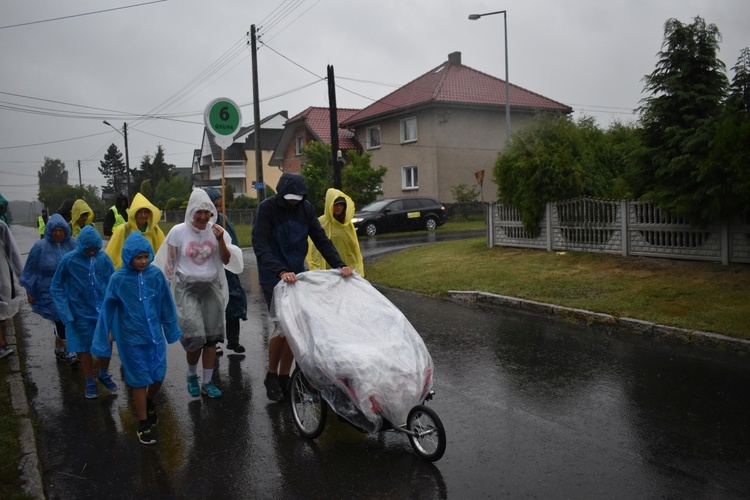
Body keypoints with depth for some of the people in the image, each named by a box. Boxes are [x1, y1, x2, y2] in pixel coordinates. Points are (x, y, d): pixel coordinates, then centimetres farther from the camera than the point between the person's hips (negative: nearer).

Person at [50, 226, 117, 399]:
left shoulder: (104, 259, -7)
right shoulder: (69, 260, -11)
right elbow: (56, 287, -2)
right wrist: (65, 312, -10)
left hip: (104, 311, 2)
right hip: (81, 314, -1)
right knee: (84, 349, 9)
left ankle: (104, 375, 36)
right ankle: (89, 383, 28)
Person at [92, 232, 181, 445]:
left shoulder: (156, 275, -7)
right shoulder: (118, 279, -13)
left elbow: (166, 304, 3)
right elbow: (107, 310, -7)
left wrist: (172, 329, 11)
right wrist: (102, 341, -3)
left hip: (155, 336, 3)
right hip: (132, 339, -3)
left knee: (159, 375, 12)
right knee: (140, 380, 7)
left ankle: (150, 403, 45)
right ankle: (143, 425, 24)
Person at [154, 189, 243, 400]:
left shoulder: (217, 231, 0)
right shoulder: (178, 231, -6)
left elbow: (227, 261, -1)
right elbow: (168, 263, 2)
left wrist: (220, 240, -15)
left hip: (211, 287, 3)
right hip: (187, 287, -2)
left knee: (211, 337, 3)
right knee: (195, 337, -10)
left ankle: (207, 382, 16)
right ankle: (192, 375, 19)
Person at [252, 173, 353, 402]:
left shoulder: (305, 208, 1)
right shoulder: (267, 208, -14)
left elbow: (321, 239, 0)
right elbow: (260, 246, -23)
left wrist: (339, 264, -15)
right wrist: (281, 271, -37)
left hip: (297, 275, 5)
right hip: (273, 278, -5)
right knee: (282, 325, -8)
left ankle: (284, 378, 20)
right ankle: (271, 376, 14)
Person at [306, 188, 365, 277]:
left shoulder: (348, 223, 10)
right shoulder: (321, 223, -6)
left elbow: (355, 247, 13)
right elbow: (315, 249, -7)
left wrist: (358, 269, 8)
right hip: (329, 269, -4)